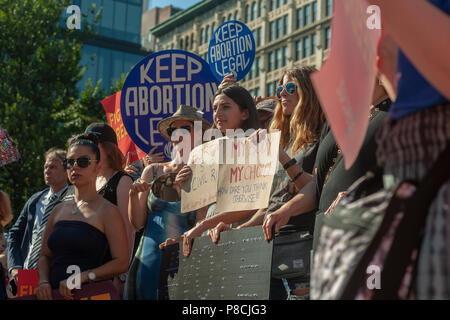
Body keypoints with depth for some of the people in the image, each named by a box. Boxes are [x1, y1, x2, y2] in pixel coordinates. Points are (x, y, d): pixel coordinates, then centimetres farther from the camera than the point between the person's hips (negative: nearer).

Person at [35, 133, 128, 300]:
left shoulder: (108, 211, -4)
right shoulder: (59, 210, 13)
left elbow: (121, 262, -11)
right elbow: (45, 255, 18)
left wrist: (83, 277, -19)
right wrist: (43, 281, -1)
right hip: (55, 293, 5)